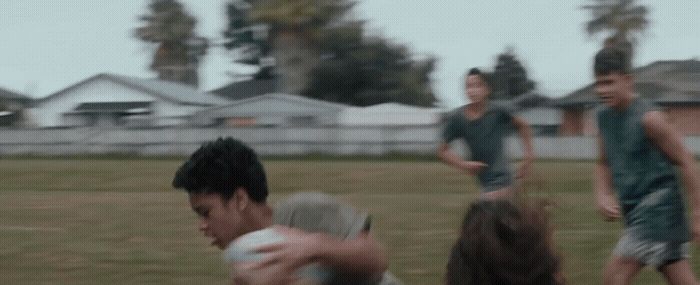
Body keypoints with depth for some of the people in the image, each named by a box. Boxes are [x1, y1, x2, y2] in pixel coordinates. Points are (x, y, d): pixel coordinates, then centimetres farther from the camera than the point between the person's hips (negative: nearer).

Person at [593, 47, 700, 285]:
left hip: (658, 208, -7)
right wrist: (603, 196, 2)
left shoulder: (648, 118, -14)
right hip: (635, 210, 7)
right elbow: (604, 163, 21)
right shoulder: (603, 116, 8)